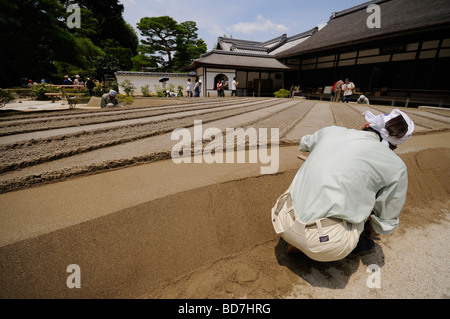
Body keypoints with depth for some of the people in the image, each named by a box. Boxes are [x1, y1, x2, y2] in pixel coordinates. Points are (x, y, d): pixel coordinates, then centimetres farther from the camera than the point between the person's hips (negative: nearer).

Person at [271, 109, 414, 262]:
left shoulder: (331, 130, 12)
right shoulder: (396, 166, 3)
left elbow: (305, 143, 37)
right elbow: (387, 222, 14)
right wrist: (370, 232, 37)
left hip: (284, 221, 4)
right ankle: (353, 244, 23)